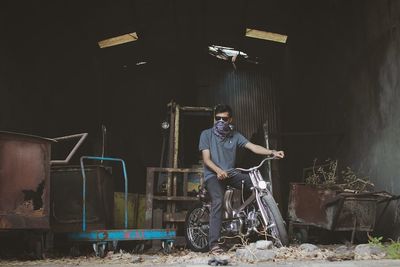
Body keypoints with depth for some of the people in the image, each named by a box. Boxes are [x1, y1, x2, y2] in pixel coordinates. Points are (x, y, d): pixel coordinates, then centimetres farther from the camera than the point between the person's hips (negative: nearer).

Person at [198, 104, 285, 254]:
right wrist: (219, 171, -28)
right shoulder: (206, 134, 0)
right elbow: (206, 159, -8)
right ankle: (213, 243, -31)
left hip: (230, 173, 4)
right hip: (213, 175, -4)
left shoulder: (235, 135, 8)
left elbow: (253, 147, -5)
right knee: (218, 201, -30)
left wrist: (272, 152, -21)